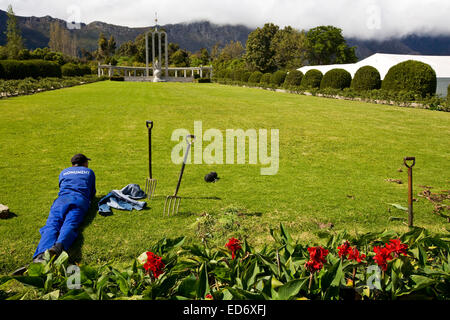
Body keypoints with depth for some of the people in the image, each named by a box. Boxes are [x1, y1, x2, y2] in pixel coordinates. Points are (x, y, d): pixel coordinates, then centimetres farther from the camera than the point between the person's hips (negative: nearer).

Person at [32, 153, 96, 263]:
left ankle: (41, 255, -50)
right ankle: (59, 246, -59)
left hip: (62, 199, 1)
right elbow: (92, 193, 38)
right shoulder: (89, 172, 31)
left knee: (51, 225, -20)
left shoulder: (63, 172, 35)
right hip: (80, 200, -1)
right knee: (70, 225, -25)